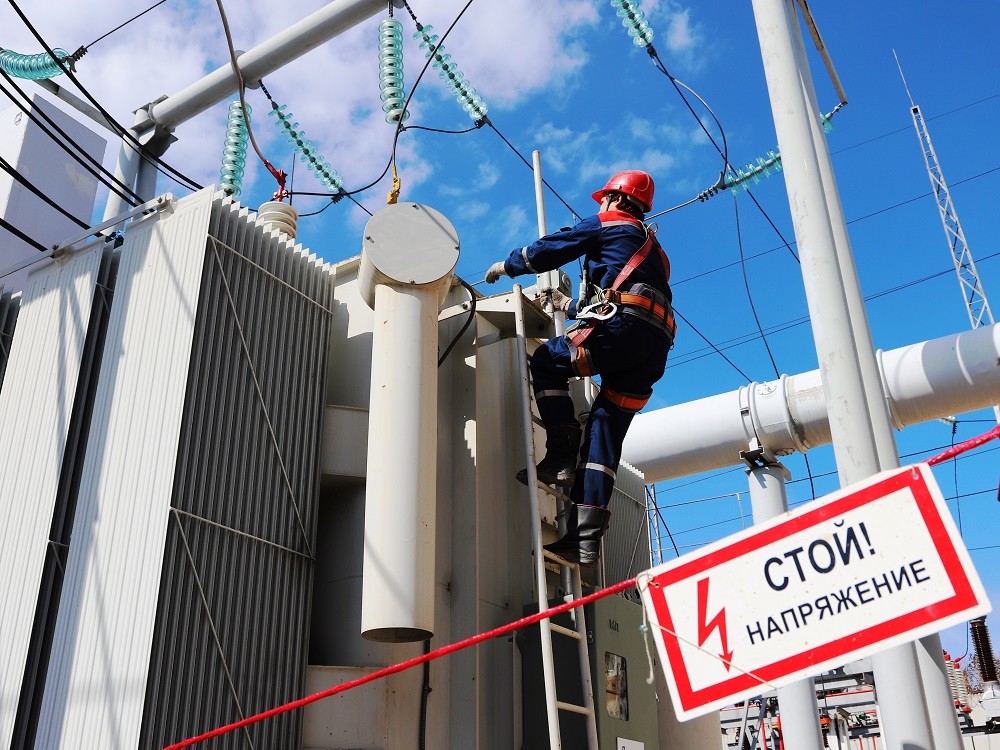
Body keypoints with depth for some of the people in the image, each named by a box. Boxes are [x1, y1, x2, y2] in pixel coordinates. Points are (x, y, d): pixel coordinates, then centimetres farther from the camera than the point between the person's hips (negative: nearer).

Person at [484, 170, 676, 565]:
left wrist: (508, 265, 28)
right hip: (654, 349, 8)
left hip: (623, 330, -8)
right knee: (604, 434, 4)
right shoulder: (651, 246, 37)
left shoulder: (607, 225, 13)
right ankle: (585, 536, -3)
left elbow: (551, 248, 12)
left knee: (547, 362, 9)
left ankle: (560, 457, -5)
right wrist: (571, 306, 52)